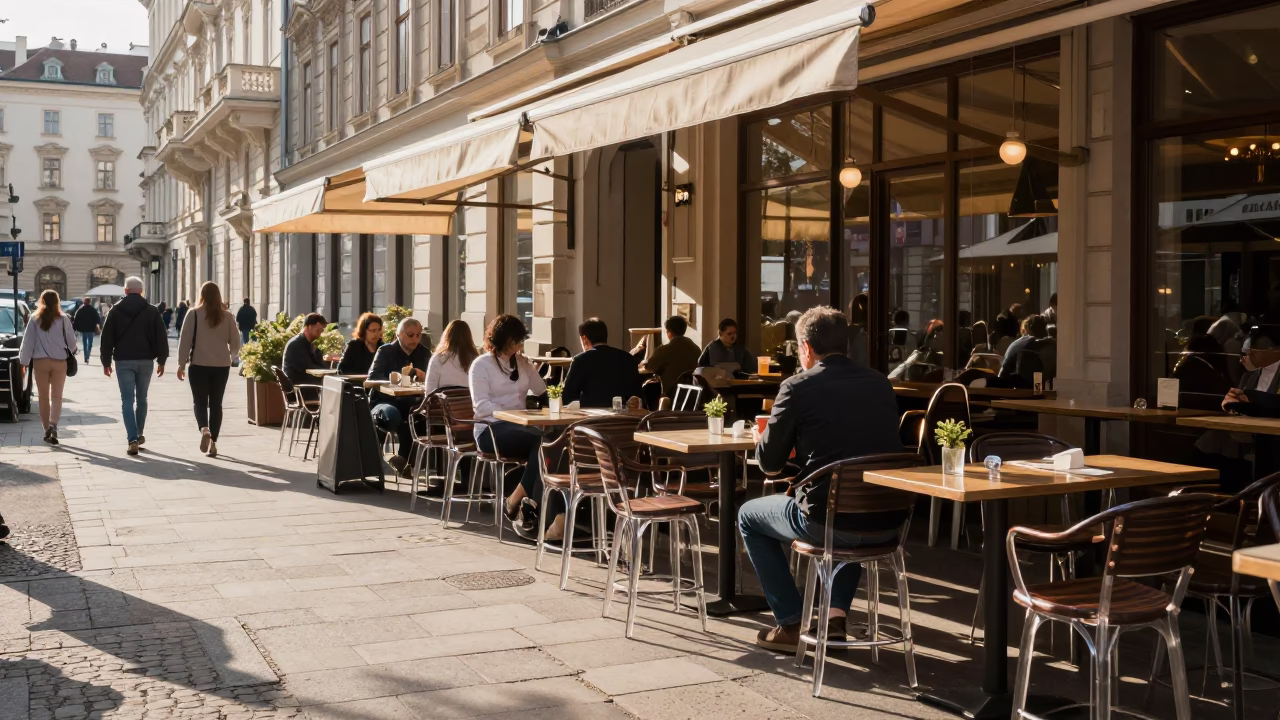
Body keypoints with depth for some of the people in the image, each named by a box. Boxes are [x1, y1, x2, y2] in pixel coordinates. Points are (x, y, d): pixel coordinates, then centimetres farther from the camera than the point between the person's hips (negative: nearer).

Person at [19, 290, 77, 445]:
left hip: (40, 362, 1)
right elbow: (71, 341, 3)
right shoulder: (63, 319, -4)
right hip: (59, 362, -1)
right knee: (56, 396, 2)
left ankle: (47, 430, 14)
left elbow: (27, 341, -2)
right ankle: (53, 425, -18)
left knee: (44, 397, 11)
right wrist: (72, 351, 24)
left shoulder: (34, 319, -2)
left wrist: (24, 361, 4)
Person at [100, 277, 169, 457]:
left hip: (123, 361, -1)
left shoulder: (115, 311, 1)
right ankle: (139, 434, 26)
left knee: (127, 400, -2)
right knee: (142, 399, 17)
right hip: (145, 360, 1)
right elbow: (161, 337, -1)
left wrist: (106, 362, 7)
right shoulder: (152, 311, 1)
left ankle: (133, 440, -13)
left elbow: (107, 338, 1)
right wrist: (161, 361, 6)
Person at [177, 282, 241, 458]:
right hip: (221, 365, 2)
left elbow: (185, 340, -5)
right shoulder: (227, 316, 1)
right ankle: (213, 442, 8)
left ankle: (204, 430, -20)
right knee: (216, 403, 9)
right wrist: (230, 356, 26)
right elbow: (235, 342, 6)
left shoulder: (194, 314, -4)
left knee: (199, 401, 7)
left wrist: (181, 364, 2)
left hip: (199, 365, -2)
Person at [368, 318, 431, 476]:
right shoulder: (385, 351, 2)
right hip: (385, 401, -3)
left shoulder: (425, 353, 11)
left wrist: (425, 377, -21)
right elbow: (373, 378, -14)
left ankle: (404, 458, -18)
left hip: (412, 404, 3)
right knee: (391, 414, -39)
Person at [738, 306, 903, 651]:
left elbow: (769, 463, 1)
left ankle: (792, 624, 20)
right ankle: (837, 613, 29)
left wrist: (761, 438, 24)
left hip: (828, 521, -5)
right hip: (888, 522, 5)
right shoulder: (881, 383, 9)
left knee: (748, 516, 23)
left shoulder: (798, 387, -7)